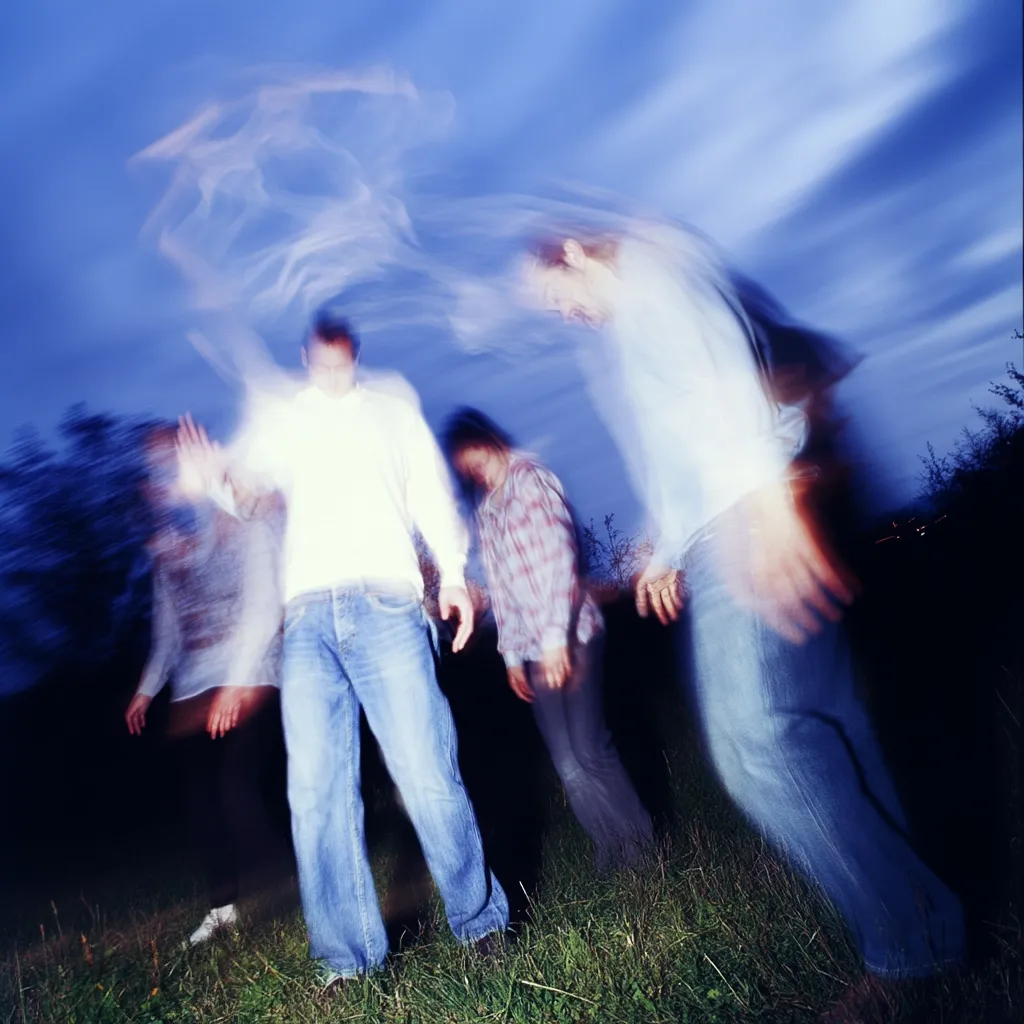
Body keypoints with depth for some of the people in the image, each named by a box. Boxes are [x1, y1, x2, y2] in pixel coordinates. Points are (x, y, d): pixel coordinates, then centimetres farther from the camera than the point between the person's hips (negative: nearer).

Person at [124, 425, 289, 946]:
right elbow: (167, 626, 20)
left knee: (236, 790, -14)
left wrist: (235, 680, -17)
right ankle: (222, 904, 21)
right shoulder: (164, 546, 14)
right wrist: (148, 688, 15)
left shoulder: (242, 524, -3)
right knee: (201, 799, 6)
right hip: (191, 689, 6)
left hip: (246, 681, -5)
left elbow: (263, 604, -11)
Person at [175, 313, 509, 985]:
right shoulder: (280, 420, 24)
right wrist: (219, 478, -15)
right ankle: (350, 958, 8)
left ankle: (480, 922, 12)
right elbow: (247, 476, 10)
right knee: (315, 791, -3)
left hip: (385, 602, -1)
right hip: (309, 614, 2)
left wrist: (454, 572, -2)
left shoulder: (392, 412, 22)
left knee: (428, 774, -6)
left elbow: (432, 493, 13)